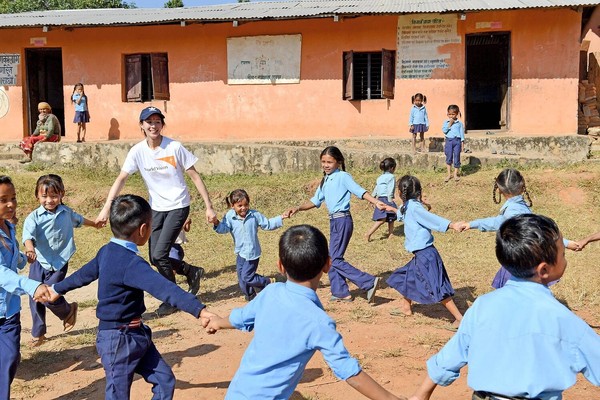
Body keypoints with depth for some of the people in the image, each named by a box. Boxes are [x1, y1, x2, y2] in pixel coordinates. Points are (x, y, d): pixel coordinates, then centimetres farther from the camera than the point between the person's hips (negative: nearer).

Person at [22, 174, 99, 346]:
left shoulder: (66, 212, 1)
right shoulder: (34, 217, -11)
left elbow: (79, 219, 24)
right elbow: (28, 233, -29)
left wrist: (94, 223, 44)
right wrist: (29, 247, -51)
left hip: (59, 263, 0)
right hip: (39, 262, 0)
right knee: (35, 298, 7)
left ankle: (68, 310, 21)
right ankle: (38, 334, 27)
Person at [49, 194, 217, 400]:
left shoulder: (107, 252, 4)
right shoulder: (132, 263, -25)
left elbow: (84, 274, 21)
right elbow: (164, 288, -38)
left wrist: (59, 289, 39)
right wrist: (199, 309, -48)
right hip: (119, 339, -9)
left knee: (164, 380, 10)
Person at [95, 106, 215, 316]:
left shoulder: (174, 147, -14)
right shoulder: (138, 151, -5)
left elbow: (194, 176, -9)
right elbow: (121, 179, -8)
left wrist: (209, 206, -11)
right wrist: (107, 207, -18)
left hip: (178, 206, -5)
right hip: (157, 208, 5)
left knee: (160, 254, -11)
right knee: (155, 258, 5)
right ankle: (191, 271, 32)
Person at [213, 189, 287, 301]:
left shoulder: (254, 215, -7)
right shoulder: (230, 216, -5)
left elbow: (267, 224, 1)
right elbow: (224, 228, -18)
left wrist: (280, 218, -7)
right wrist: (216, 223, -39)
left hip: (252, 253, -4)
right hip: (240, 252, 4)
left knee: (247, 277, -7)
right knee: (241, 278, 12)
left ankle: (270, 282, 13)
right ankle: (251, 296, 33)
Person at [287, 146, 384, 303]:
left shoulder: (343, 177, -9)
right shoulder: (325, 181, 14)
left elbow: (360, 191, -19)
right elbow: (315, 201, 21)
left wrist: (376, 202, -33)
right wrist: (297, 208, 10)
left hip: (342, 220, -9)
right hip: (334, 221, 9)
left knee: (335, 259, -11)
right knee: (332, 258, 12)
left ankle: (369, 283, -9)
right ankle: (340, 292, 22)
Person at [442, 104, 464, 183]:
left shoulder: (459, 123, 3)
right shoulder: (446, 122, 4)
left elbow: (462, 133, 5)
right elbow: (444, 130, -8)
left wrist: (462, 142, 2)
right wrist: (449, 124, -13)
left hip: (457, 141, -1)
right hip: (449, 141, 1)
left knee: (456, 158, 3)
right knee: (449, 158, 7)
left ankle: (455, 174, 14)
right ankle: (449, 174, 17)